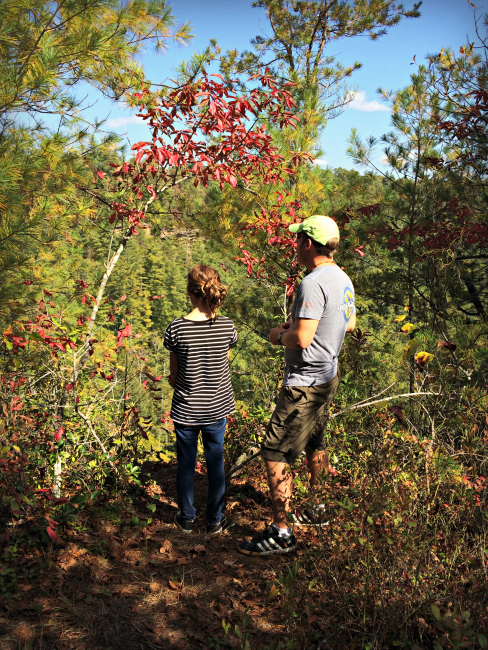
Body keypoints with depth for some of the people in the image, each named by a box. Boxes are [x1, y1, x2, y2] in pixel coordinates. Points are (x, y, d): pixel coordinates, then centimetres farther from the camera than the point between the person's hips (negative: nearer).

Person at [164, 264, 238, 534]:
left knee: (186, 464, 17)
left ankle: (186, 519, 31)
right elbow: (223, 363, 1)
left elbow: (174, 374, -7)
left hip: (186, 410, -1)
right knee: (216, 463, 16)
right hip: (217, 408, 1)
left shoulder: (177, 328, -16)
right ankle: (214, 520, 28)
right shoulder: (227, 326, -11)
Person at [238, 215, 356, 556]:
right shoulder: (343, 280, 7)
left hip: (305, 384, -10)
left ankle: (281, 532, 4)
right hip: (328, 377, 10)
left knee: (275, 452, -3)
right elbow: (350, 324, 20)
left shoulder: (313, 283, -23)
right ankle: (319, 511, 40)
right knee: (314, 445, 24)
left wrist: (280, 335, -7)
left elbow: (301, 339, -28)